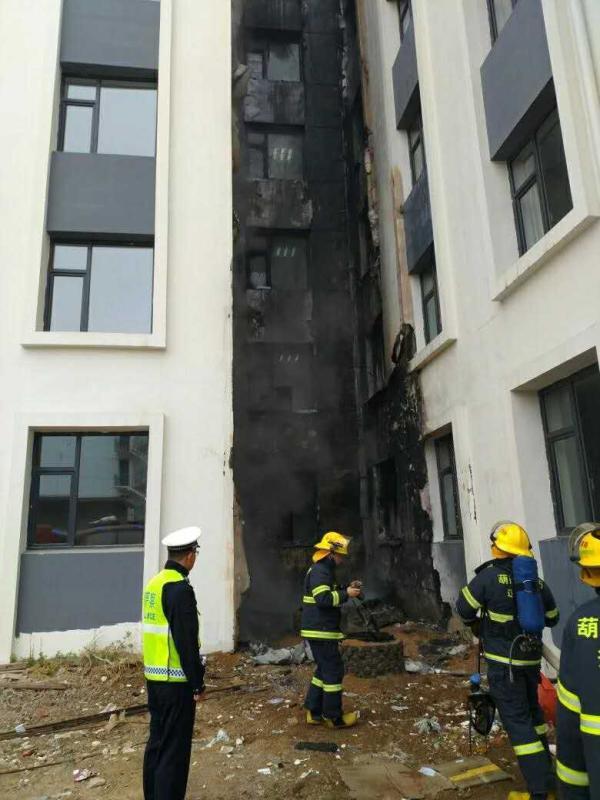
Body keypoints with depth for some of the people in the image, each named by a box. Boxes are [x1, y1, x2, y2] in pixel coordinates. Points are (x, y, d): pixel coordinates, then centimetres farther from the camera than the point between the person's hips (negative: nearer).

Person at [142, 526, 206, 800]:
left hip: (154, 676, 9)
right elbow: (187, 641, -21)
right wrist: (198, 683, -13)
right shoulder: (180, 588, -20)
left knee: (157, 741, 19)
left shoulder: (154, 583, 7)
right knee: (175, 748, 2)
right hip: (175, 681, -9)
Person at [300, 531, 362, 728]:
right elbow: (323, 599, -28)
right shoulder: (319, 571, -18)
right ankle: (333, 717, 10)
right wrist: (346, 594, -20)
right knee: (334, 671, -1)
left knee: (324, 670, 17)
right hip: (321, 631, -10)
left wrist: (347, 589, 10)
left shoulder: (323, 570, 16)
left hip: (318, 630, 10)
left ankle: (314, 712, 24)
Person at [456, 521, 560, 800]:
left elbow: (464, 608, -9)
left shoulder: (490, 576, -17)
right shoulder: (537, 581, -2)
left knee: (517, 720, 1)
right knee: (532, 711, 24)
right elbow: (552, 618, 12)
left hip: (504, 661, -6)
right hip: (531, 658, 6)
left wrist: (477, 625, 12)